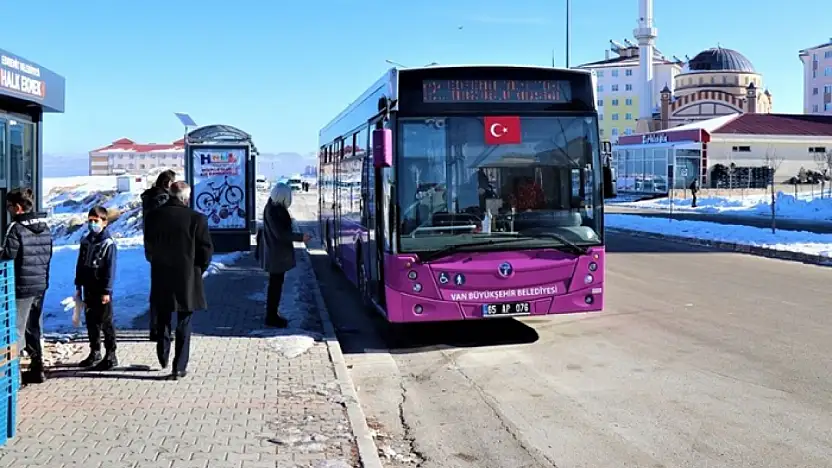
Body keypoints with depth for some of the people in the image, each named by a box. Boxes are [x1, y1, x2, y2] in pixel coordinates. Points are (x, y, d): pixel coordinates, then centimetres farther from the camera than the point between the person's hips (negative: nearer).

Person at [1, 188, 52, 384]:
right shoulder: (44, 227, 8)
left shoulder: (16, 228, -15)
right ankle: (37, 369, 23)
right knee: (33, 328, 17)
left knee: (16, 330, -2)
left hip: (21, 286, -8)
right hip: (41, 284, 8)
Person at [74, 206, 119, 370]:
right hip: (89, 289, 7)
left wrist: (107, 291, -16)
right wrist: (78, 286, 13)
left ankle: (111, 356, 5)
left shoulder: (109, 243, -11)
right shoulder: (85, 242, 11)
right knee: (91, 321, 14)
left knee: (105, 323, -2)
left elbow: (110, 269, -14)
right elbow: (80, 265, 16)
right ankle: (95, 353, 27)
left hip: (102, 290, -7)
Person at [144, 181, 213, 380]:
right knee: (184, 324, 7)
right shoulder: (197, 218, -14)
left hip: (161, 278, 3)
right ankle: (179, 367, 10)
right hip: (187, 280, -3)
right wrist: (198, 270, 7)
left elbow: (148, 247, 5)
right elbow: (206, 250, -10)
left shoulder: (153, 216, -3)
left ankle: (163, 358, 34)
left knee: (163, 320, 22)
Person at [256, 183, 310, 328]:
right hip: (276, 254, -10)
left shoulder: (276, 208, 7)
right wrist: (301, 237, -20)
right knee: (275, 284, -1)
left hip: (278, 252, 10)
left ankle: (273, 314, 27)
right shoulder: (272, 211, -22)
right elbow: (280, 233, -24)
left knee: (276, 283, 16)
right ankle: (271, 317, 8)